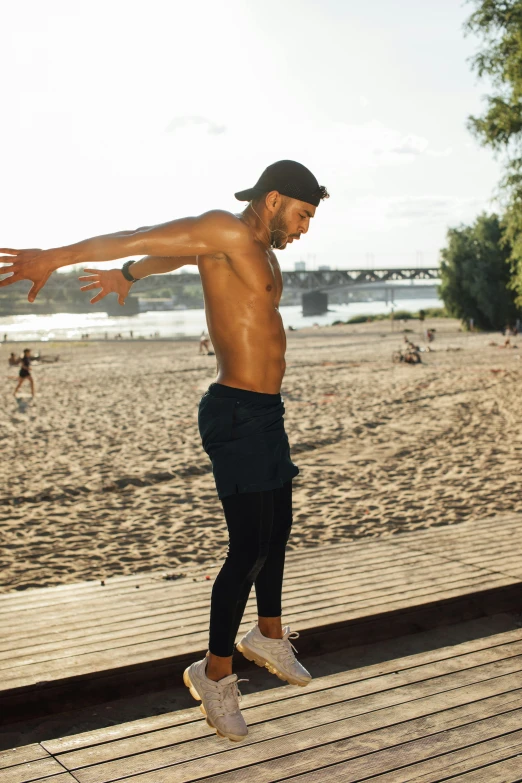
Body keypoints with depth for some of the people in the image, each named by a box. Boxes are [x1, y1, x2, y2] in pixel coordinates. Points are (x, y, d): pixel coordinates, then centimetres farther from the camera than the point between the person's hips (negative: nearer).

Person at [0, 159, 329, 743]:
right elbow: (142, 238, -17)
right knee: (250, 548, -7)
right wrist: (54, 257, -20)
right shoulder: (225, 231, -12)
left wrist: (129, 275, 43)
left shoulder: (260, 247, 16)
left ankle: (269, 637, 40)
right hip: (237, 414, -10)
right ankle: (215, 673, 10)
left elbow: (172, 253, 30)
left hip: (265, 412, 10)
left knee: (278, 527, 21)